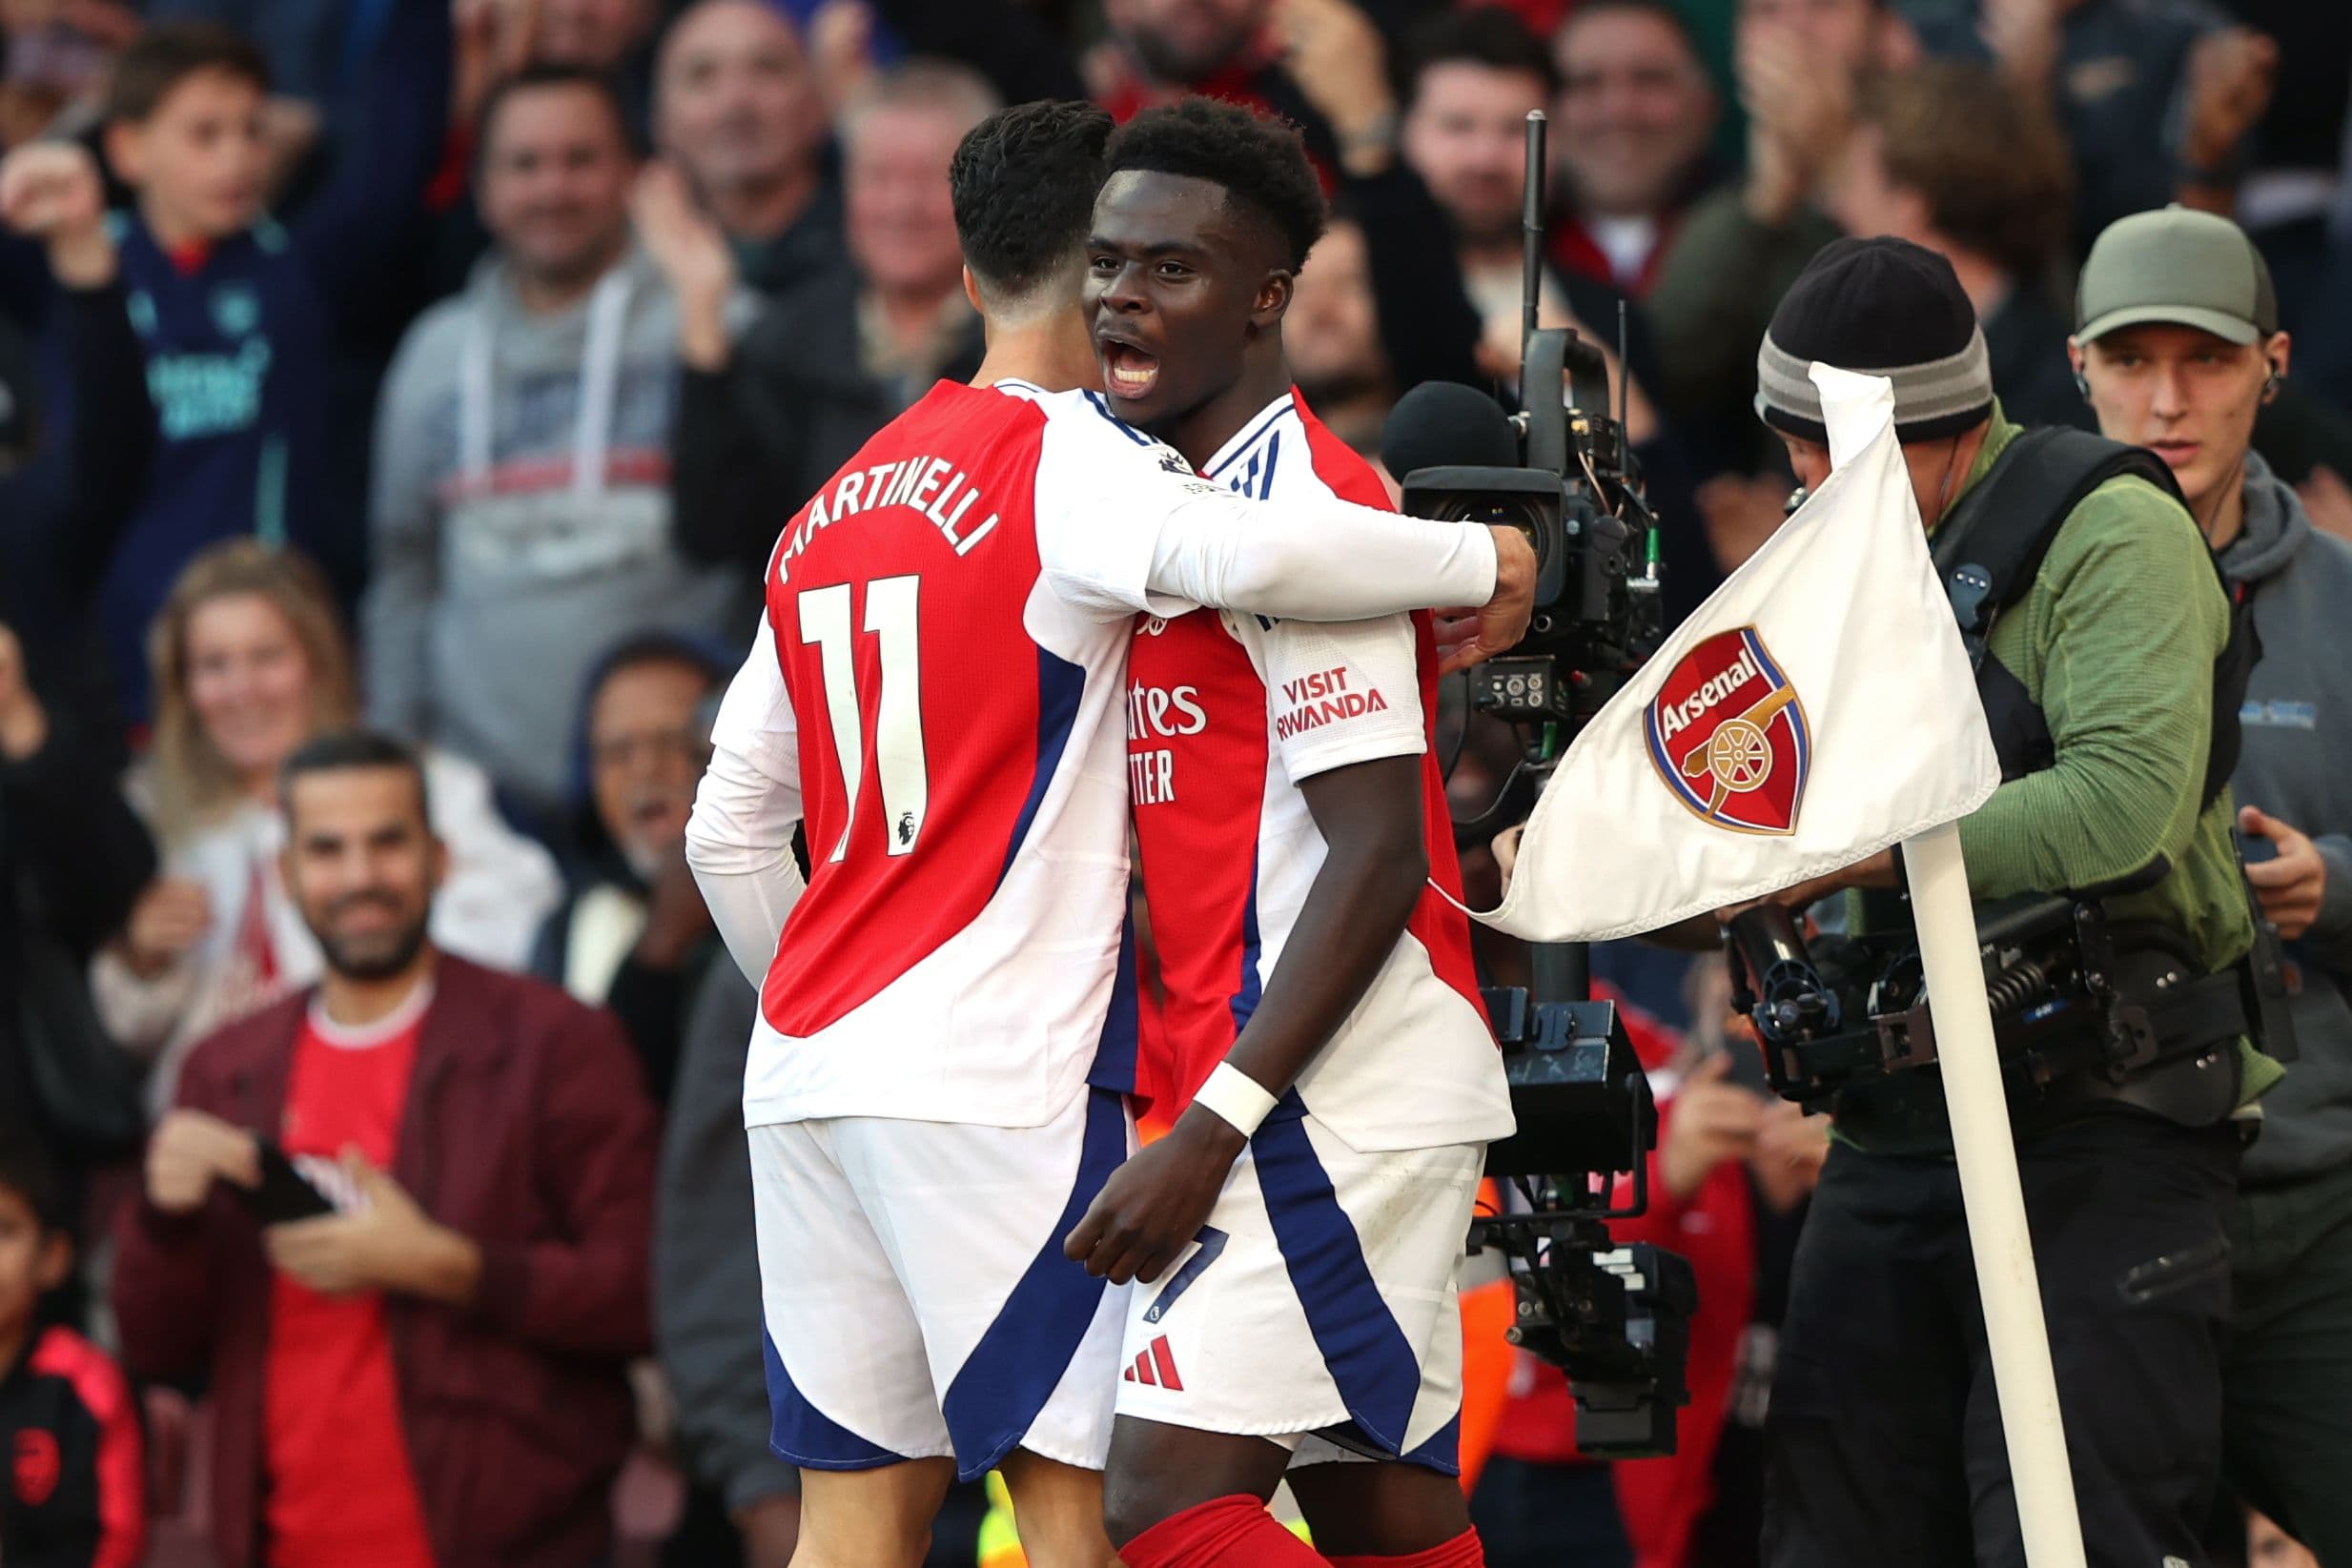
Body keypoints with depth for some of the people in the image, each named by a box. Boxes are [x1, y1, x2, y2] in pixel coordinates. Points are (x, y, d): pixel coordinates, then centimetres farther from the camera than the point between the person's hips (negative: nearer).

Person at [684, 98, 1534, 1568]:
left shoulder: (840, 505, 18)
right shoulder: (1067, 455, -7)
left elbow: (731, 827, 21)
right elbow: (1242, 552, -29)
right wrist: (1481, 559, -15)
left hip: (805, 1063, 8)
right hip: (1002, 1074, -8)